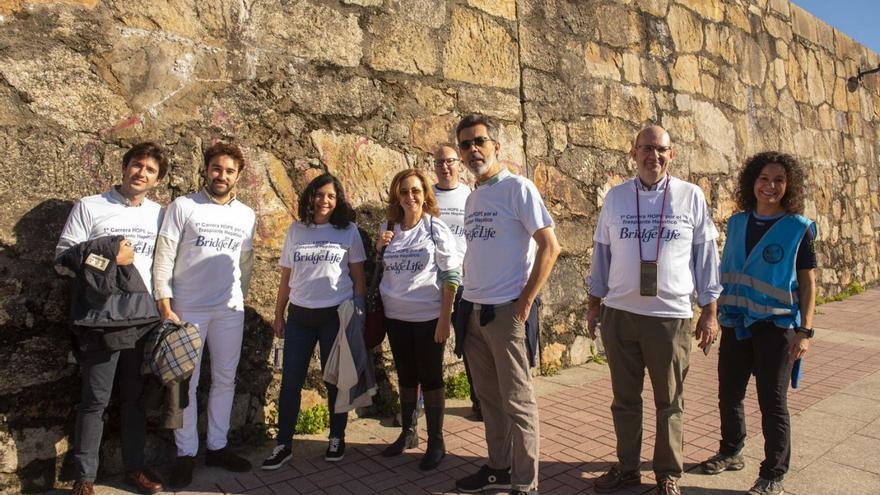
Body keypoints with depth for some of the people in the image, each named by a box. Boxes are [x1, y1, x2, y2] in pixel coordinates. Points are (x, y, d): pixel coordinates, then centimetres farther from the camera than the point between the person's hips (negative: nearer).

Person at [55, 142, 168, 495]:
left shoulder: (160, 214, 11)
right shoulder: (89, 207, 0)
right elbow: (64, 255, -2)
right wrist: (110, 256, -14)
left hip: (146, 320, 4)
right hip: (101, 321, -3)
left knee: (136, 398, 12)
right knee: (95, 401, 4)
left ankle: (134, 467, 25)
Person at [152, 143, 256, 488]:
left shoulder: (246, 215, 7)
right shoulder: (182, 207, -4)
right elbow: (164, 258, -6)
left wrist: (238, 298, 13)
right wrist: (165, 305, -11)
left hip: (230, 311, 3)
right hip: (187, 309, -3)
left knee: (225, 380, 10)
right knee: (186, 383, 5)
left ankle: (217, 446, 24)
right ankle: (186, 453, 18)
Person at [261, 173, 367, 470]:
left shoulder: (348, 231, 0)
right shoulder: (296, 230, 7)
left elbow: (358, 277, 2)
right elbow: (286, 277, 11)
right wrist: (278, 315, 11)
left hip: (335, 315, -2)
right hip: (299, 316, 3)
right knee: (290, 381, 5)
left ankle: (337, 439, 24)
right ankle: (283, 445, 18)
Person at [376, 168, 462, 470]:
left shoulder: (436, 228, -6)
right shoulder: (388, 228, 5)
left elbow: (451, 276, -8)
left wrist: (445, 318, -13)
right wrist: (378, 248, -5)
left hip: (428, 317, -4)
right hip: (396, 316, 4)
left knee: (430, 378, 4)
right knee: (405, 376, 15)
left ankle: (436, 442, 17)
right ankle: (407, 432, 31)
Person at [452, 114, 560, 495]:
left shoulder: (517, 187, -8)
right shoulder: (473, 198, 14)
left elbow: (550, 246, -13)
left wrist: (526, 301, -15)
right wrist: (467, 295, 12)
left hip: (507, 310, -7)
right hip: (473, 311, 7)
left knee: (517, 401, 2)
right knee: (488, 396, 16)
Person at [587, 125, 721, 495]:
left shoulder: (690, 196, 2)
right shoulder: (616, 197, 6)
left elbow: (706, 255, 4)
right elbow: (601, 252, 10)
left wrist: (709, 311, 2)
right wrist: (594, 305, 9)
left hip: (671, 315, -2)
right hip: (619, 313, 2)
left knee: (669, 401, 10)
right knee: (624, 397, 12)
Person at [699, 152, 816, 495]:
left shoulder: (798, 227, -4)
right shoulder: (737, 222, 6)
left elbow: (808, 281, -4)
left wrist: (804, 330, -10)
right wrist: (716, 313, 11)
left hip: (776, 324, -4)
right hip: (736, 322, 4)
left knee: (772, 401, 3)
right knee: (729, 394, 13)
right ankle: (731, 452, 34)